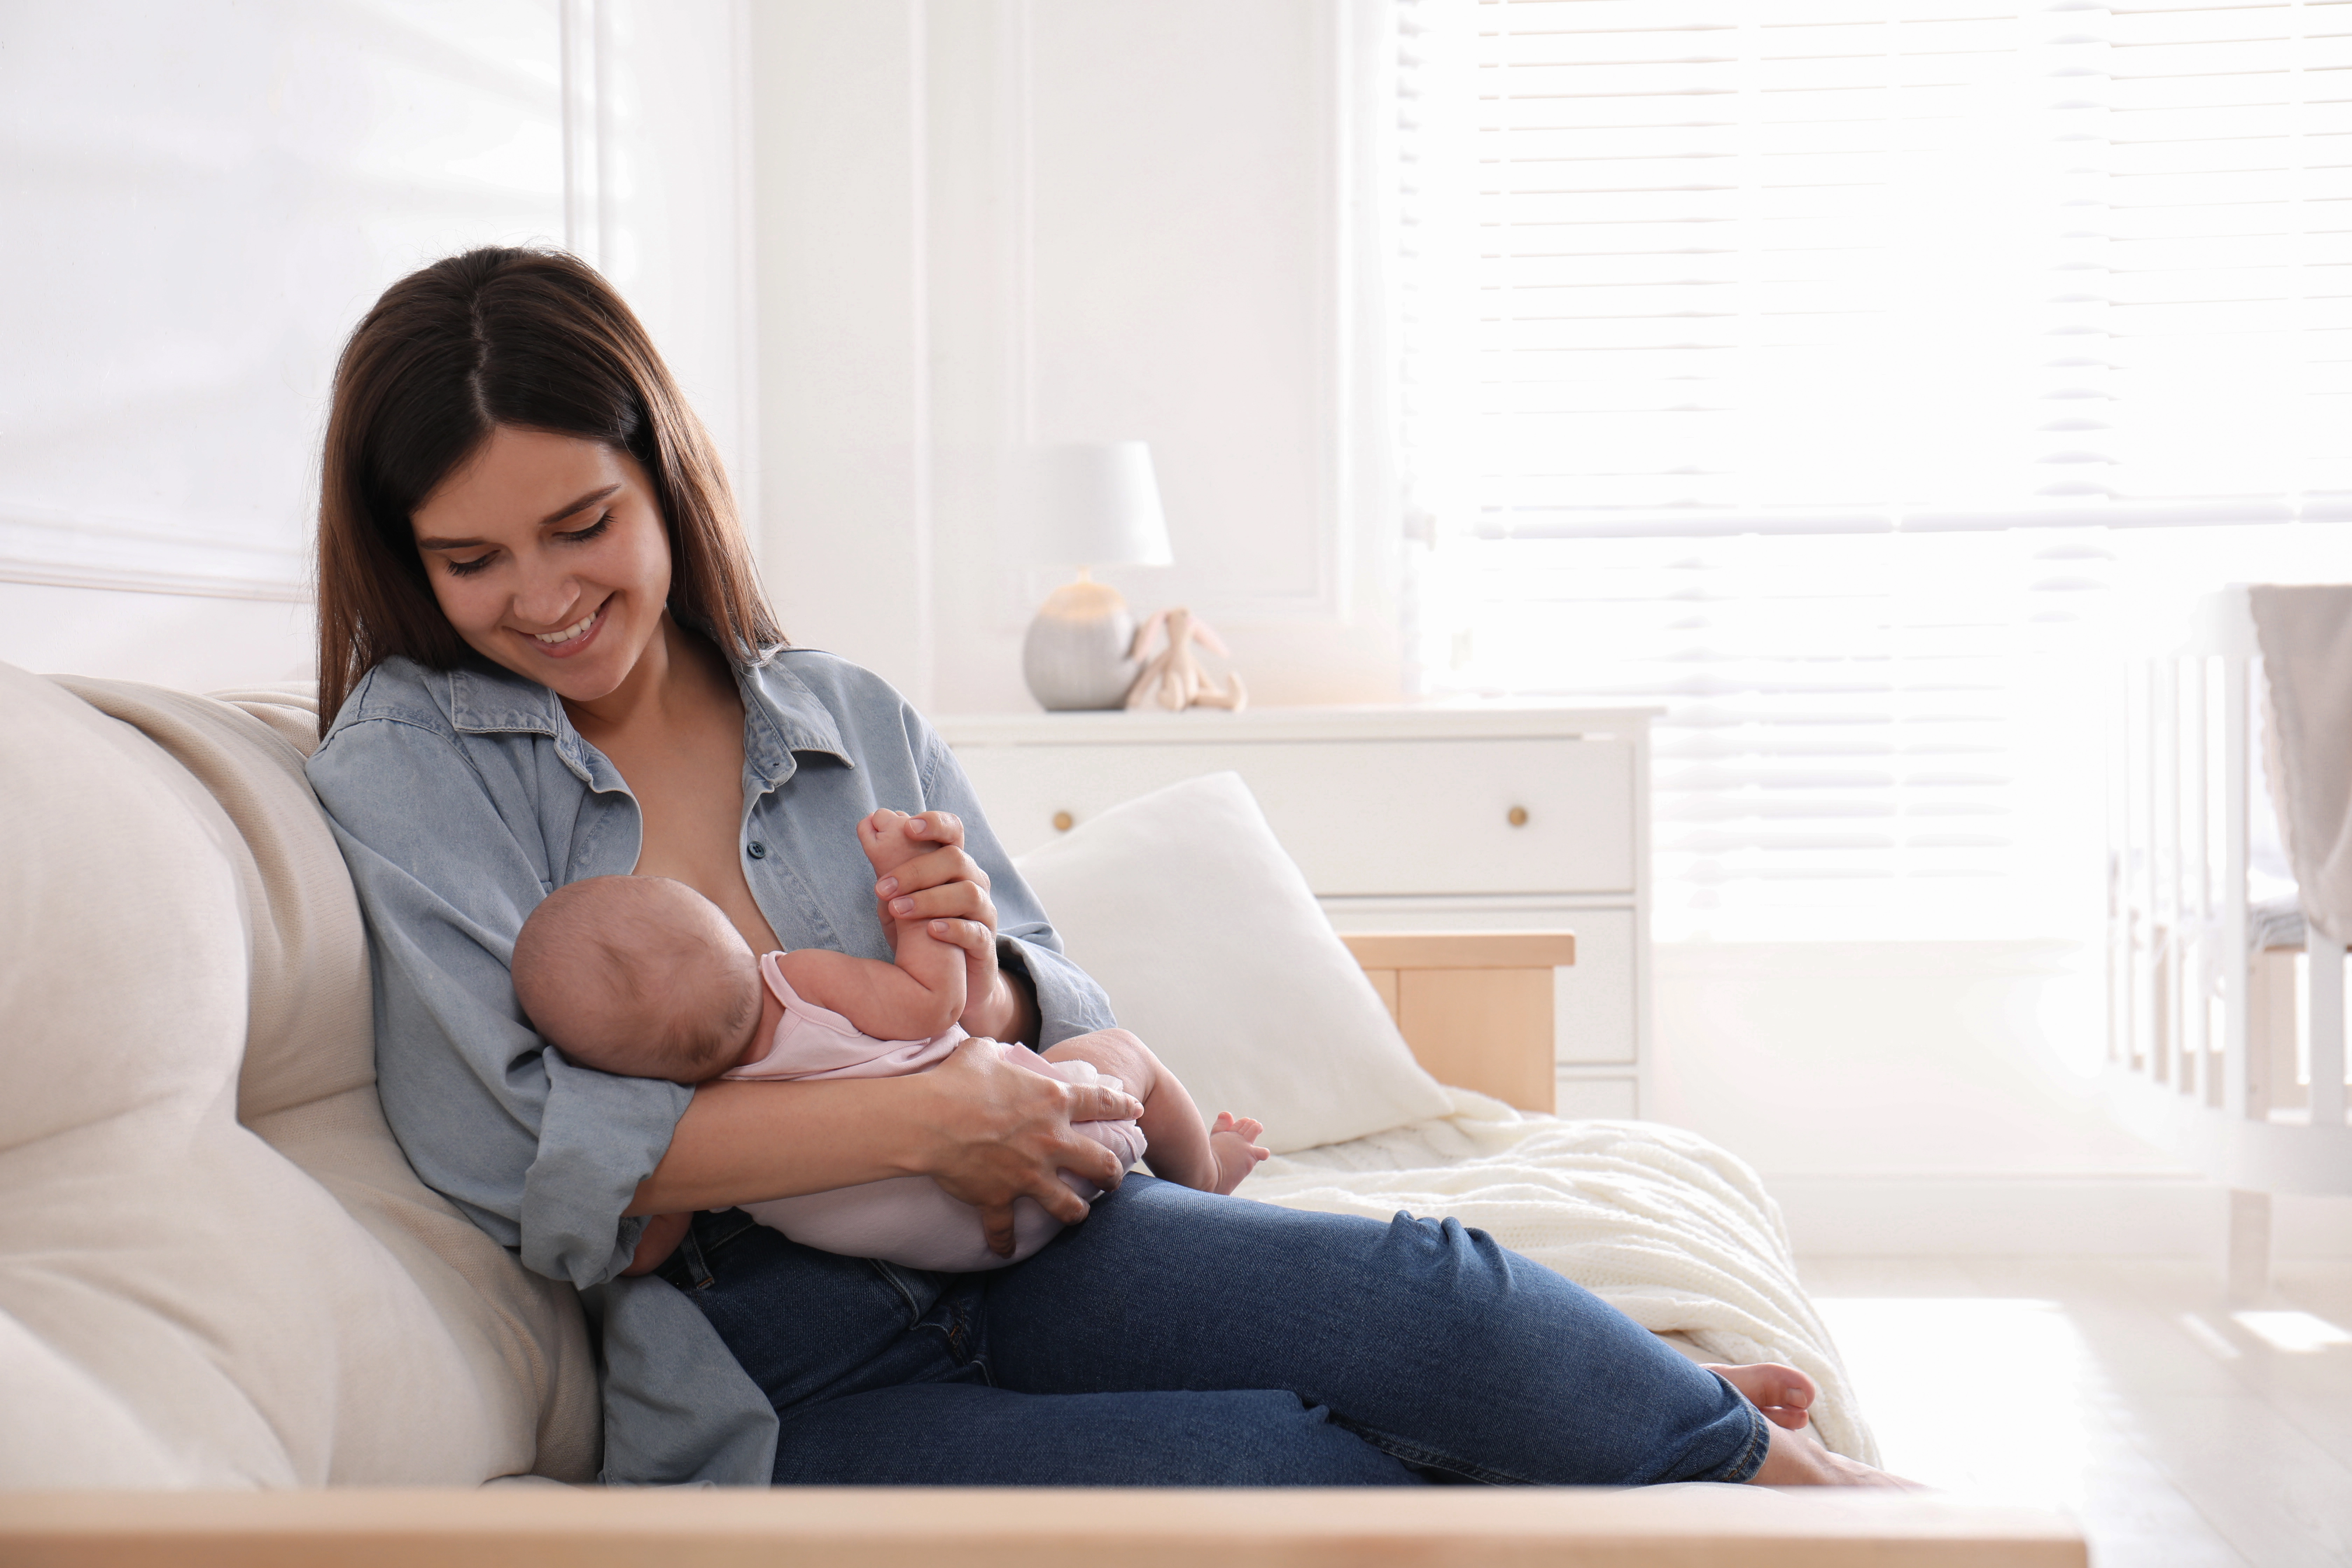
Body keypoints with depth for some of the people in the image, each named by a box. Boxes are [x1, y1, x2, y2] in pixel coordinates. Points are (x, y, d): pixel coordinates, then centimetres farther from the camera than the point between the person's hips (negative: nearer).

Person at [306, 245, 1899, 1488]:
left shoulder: (853, 721, 11)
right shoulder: (405, 766, 0)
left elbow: (1063, 1038, 15)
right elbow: (519, 1140, -14)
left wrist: (987, 992, -10)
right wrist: (921, 1116, -18)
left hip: (1017, 1252, 4)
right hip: (783, 1390, -4)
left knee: (1425, 1292, -22)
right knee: (1294, 1465, -26)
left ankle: (1774, 1469, 0)